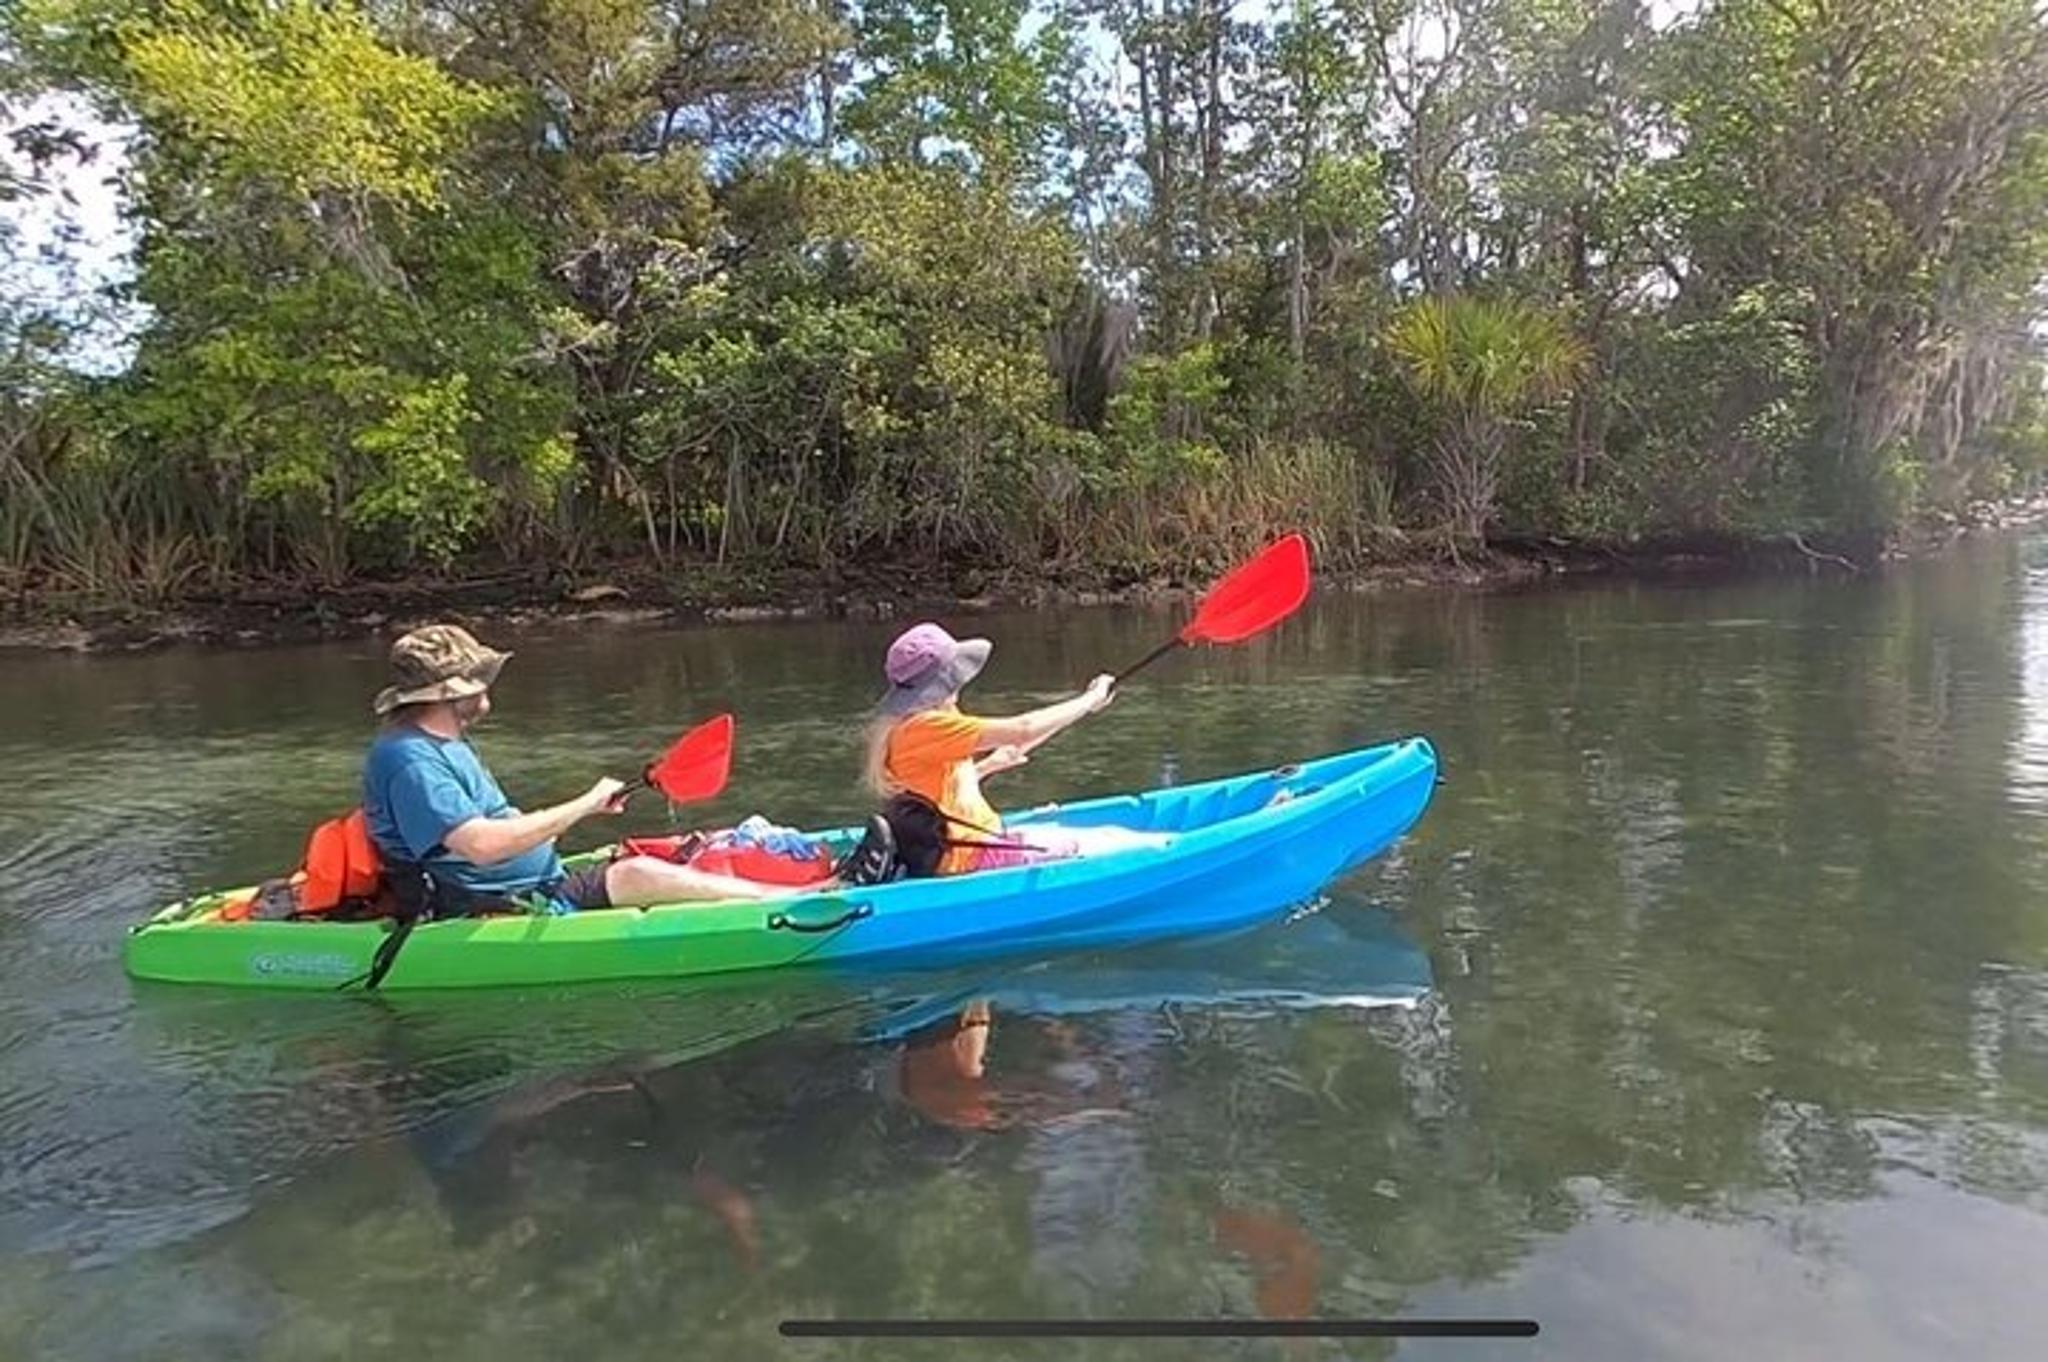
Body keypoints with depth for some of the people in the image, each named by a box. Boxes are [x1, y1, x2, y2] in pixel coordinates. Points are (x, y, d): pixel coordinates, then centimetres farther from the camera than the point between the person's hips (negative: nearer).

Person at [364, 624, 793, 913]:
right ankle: (784, 899, -19)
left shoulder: (443, 743, 17)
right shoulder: (409, 759, -17)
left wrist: (585, 808, 7)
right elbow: (483, 844, -28)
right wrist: (582, 807, -22)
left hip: (539, 891, 11)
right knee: (638, 875, -22)